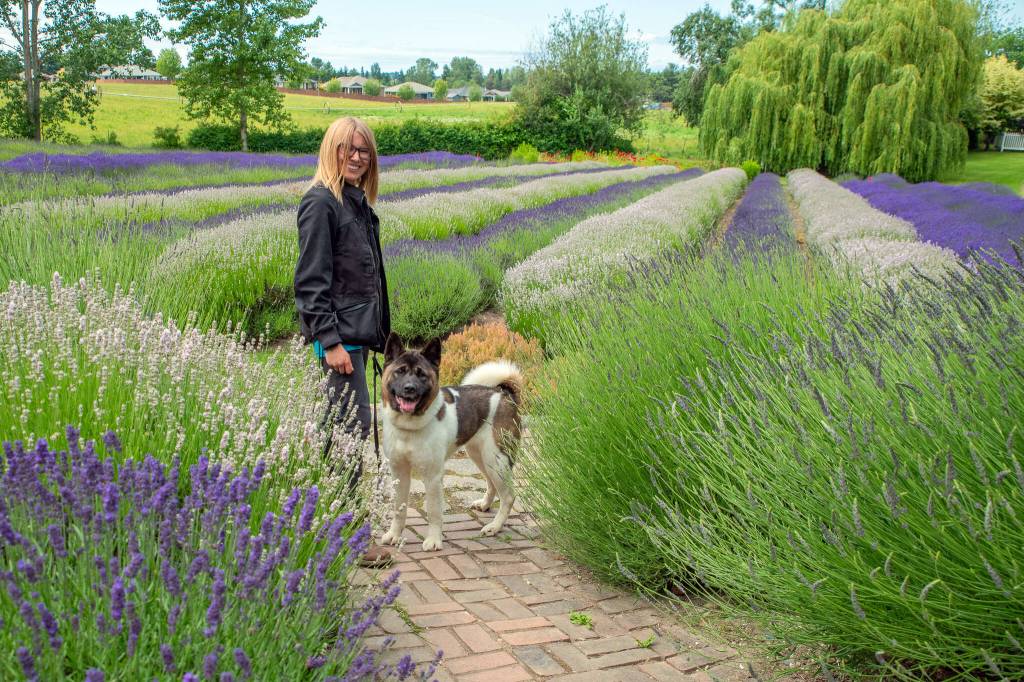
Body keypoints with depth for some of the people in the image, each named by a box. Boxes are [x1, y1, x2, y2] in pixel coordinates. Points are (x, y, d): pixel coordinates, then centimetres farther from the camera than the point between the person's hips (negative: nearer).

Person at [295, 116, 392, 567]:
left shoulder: (358, 202, 17)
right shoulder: (320, 203, -11)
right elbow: (312, 281, -16)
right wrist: (330, 341, -20)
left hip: (358, 332, 9)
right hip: (338, 334, -9)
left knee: (337, 427, 14)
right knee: (354, 429, -10)